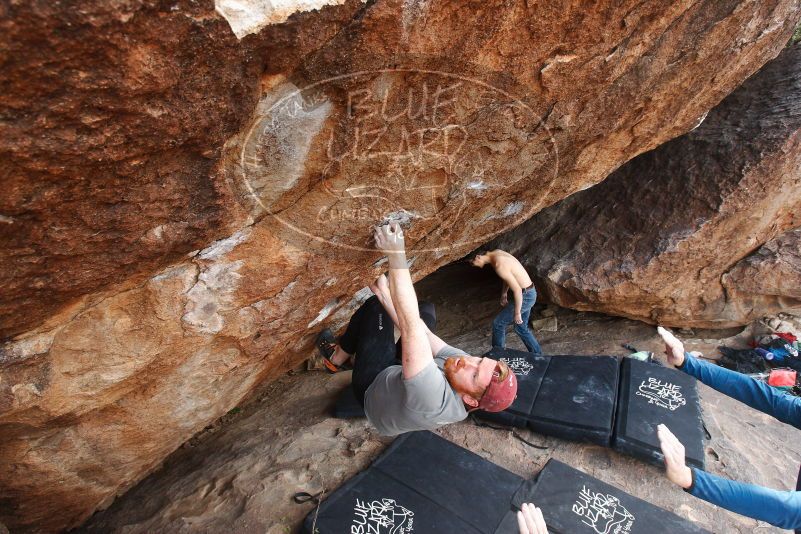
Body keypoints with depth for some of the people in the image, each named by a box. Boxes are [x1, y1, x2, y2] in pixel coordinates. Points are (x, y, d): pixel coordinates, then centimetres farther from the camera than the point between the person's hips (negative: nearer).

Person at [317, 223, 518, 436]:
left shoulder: (433, 398, -47)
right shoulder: (463, 362, -27)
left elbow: (411, 327, -53)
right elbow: (421, 332, -18)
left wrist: (396, 255, -54)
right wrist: (385, 293, -15)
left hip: (372, 388, -6)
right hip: (396, 374, 6)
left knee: (375, 306, -15)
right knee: (426, 310, 7)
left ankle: (337, 356, 14)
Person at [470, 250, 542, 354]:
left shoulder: (499, 265, -29)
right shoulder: (496, 253, 1)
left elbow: (517, 290, -27)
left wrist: (517, 313, -18)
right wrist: (504, 293, 23)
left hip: (525, 296, -9)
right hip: (528, 293, 9)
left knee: (498, 323, 3)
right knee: (521, 327, 22)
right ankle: (538, 355, 33)